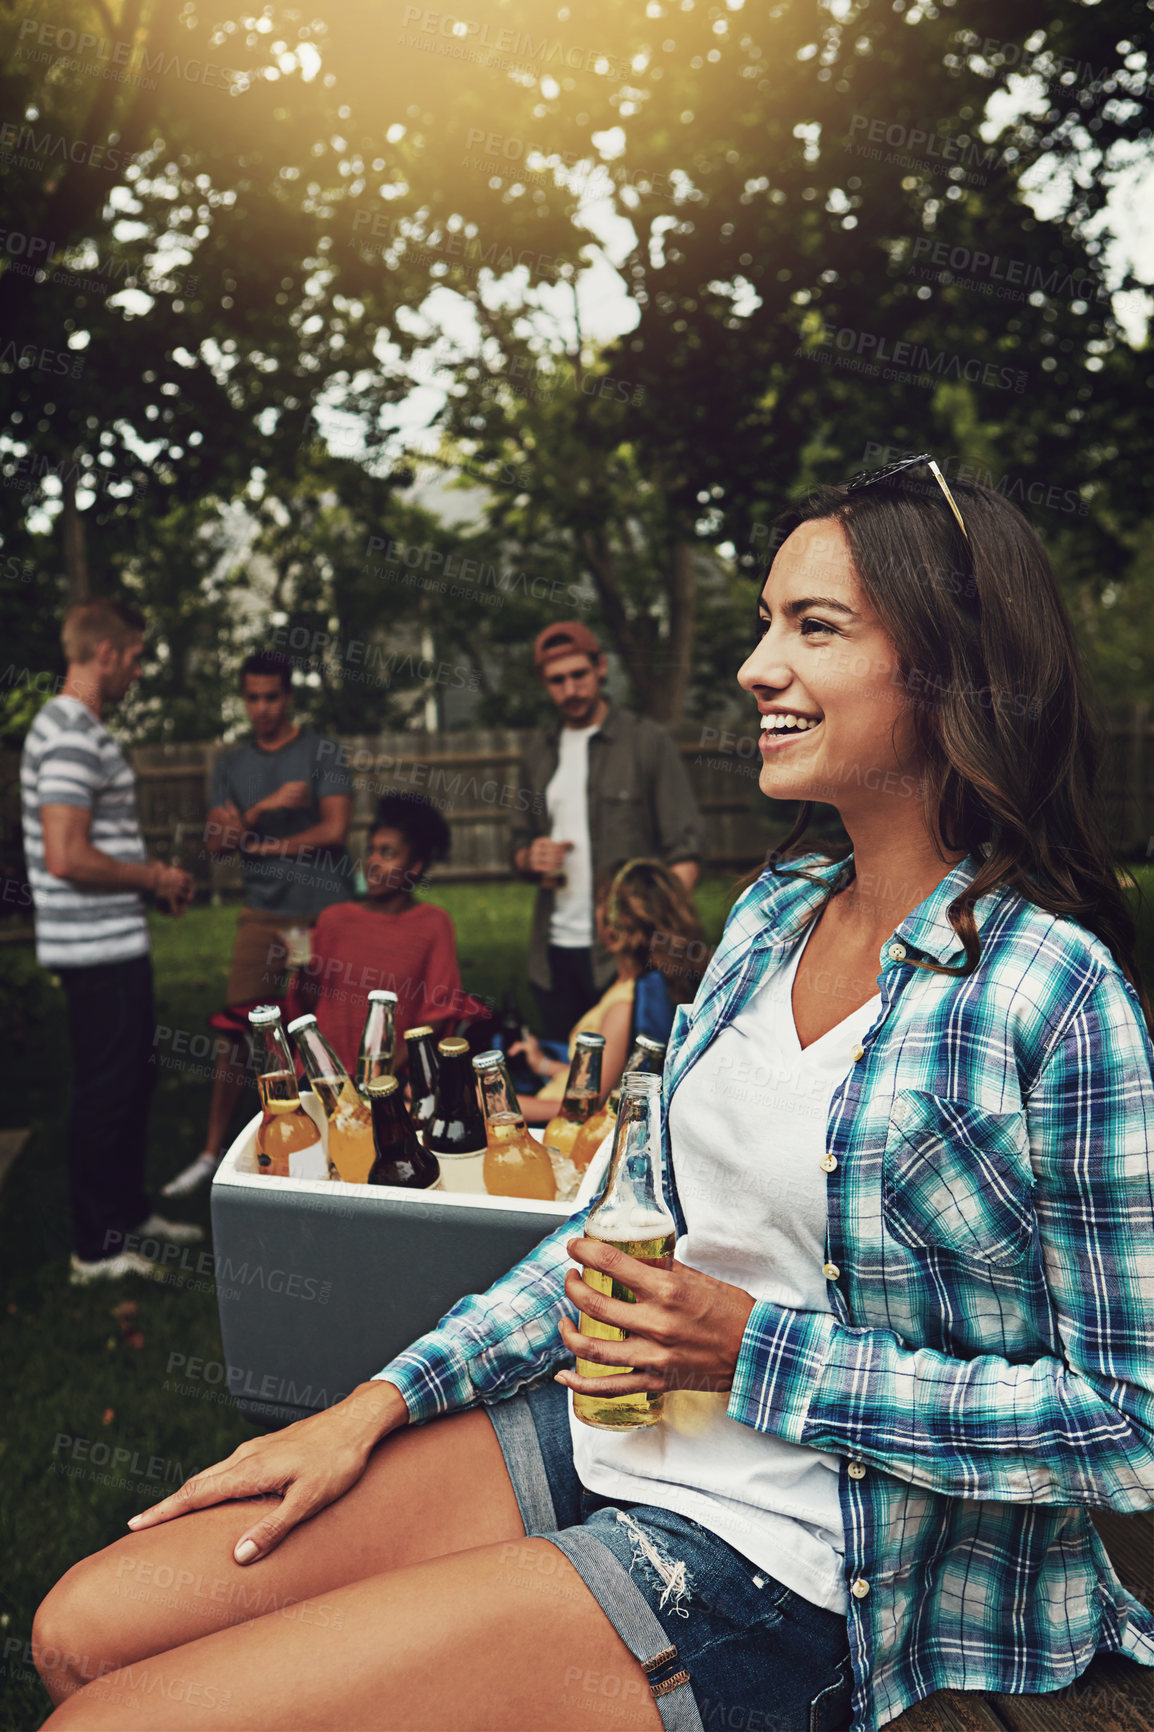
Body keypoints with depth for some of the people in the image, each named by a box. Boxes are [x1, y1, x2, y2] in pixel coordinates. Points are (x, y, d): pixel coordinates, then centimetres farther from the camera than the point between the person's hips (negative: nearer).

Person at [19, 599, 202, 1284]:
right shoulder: (72, 737, -19)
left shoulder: (78, 729, 15)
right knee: (107, 1088, 0)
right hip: (100, 946, -11)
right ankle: (97, 1249, 14)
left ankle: (130, 1213, 33)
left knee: (134, 1075, 19)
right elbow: (67, 858, -27)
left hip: (118, 942, 11)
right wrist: (155, 877, -15)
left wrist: (153, 876, 13)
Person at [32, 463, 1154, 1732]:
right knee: (83, 1630, 3)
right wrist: (380, 1403, 4)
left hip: (772, 1557, -6)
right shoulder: (776, 909, 4)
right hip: (608, 1430, 7)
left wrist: (754, 1352, -17)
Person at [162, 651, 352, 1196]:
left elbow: (333, 829, -11)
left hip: (323, 911, -3)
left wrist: (257, 844, -5)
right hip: (263, 914, 3)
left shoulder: (321, 753, -1)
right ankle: (213, 1152, 13)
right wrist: (265, 807, -14)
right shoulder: (230, 765, 11)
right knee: (237, 1030, 2)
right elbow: (216, 844, 3)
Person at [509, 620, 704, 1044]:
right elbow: (519, 841, 23)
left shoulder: (648, 742, -1)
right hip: (554, 952, 5)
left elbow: (684, 847, -7)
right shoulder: (538, 757, 15)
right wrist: (530, 859, -2)